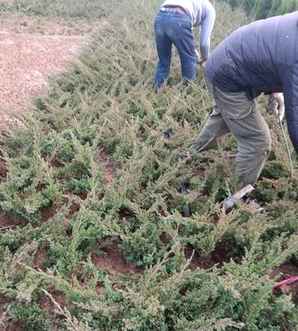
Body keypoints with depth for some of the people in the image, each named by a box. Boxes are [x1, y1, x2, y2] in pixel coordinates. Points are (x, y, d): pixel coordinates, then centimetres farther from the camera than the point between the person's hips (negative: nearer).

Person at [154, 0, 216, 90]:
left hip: (160, 17, 6)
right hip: (179, 19, -6)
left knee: (163, 62, 20)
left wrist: (193, 50, 54)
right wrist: (204, 58, 36)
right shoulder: (209, 8, 26)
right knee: (190, 61, 14)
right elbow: (204, 41, 19)